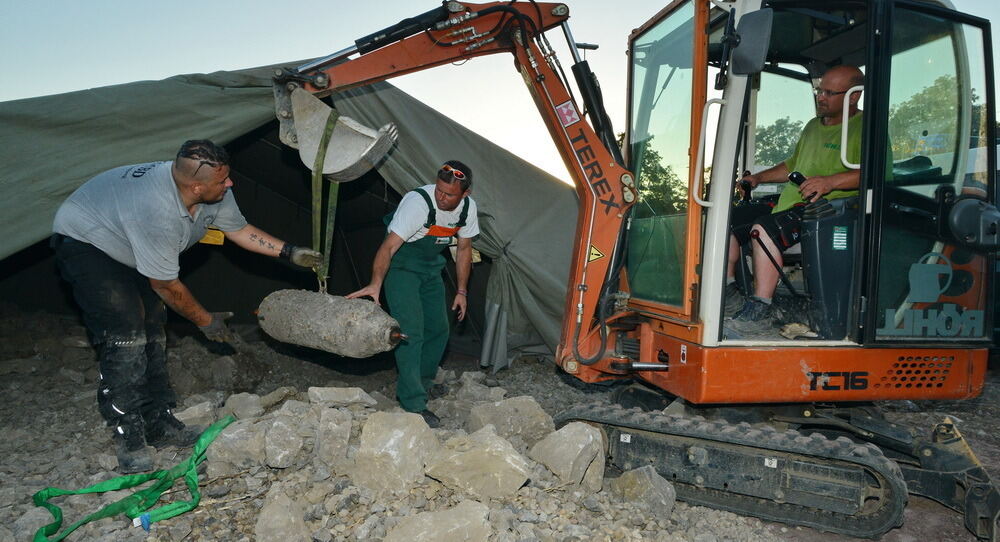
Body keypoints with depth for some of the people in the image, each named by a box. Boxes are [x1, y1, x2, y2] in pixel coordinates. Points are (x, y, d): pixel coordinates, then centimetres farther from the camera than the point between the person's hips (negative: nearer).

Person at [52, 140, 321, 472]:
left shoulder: (214, 195, -18)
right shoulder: (158, 211, -41)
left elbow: (239, 230, 2)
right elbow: (165, 285, -28)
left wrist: (289, 252, -4)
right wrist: (205, 321, -14)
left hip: (126, 252, 9)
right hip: (82, 243, -8)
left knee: (153, 330, 5)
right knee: (126, 337, -18)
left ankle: (159, 424, 15)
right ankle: (129, 439, -6)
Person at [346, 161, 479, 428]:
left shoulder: (468, 207, -10)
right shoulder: (418, 202, -30)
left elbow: (464, 249, 4)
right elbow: (388, 247, -34)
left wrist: (461, 291, 3)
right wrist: (375, 283, -48)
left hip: (431, 266, 7)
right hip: (402, 265, -7)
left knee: (438, 328, 11)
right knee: (411, 330, -16)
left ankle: (423, 384, 32)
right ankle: (414, 404, -11)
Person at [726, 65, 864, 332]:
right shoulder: (813, 126, 26)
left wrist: (830, 181, -29)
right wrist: (759, 177, 25)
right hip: (790, 207, 10)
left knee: (764, 228, -35)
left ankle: (761, 308, -32)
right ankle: (729, 289, 12)